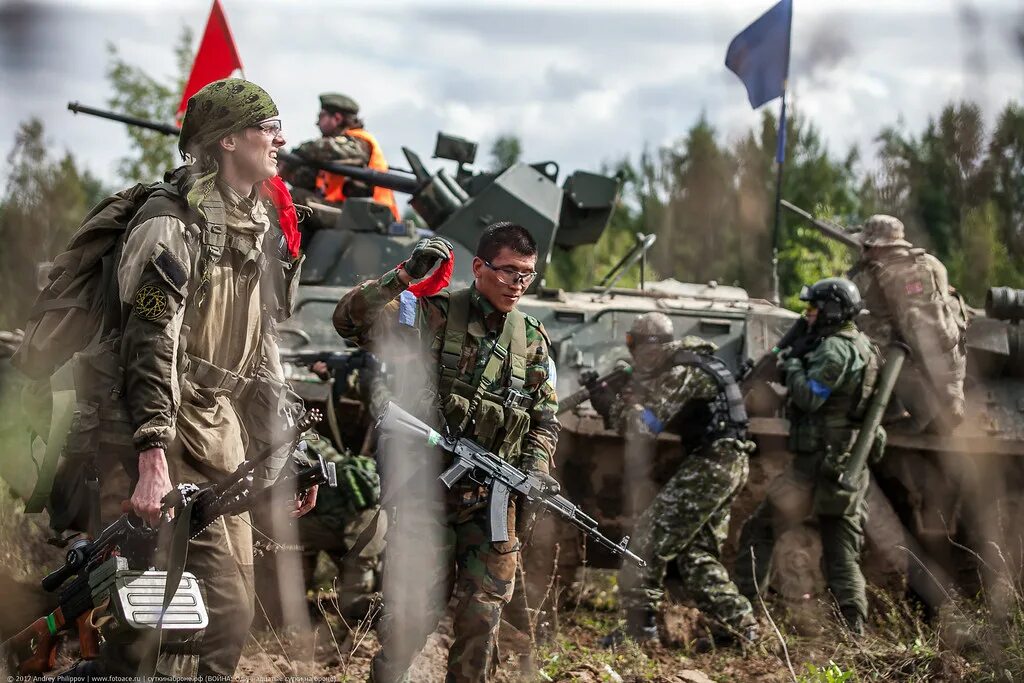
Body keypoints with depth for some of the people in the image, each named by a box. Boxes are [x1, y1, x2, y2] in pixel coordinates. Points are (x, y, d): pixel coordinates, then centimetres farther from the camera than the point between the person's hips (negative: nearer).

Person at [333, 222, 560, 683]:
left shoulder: (532, 342, 9)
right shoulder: (431, 315, -3)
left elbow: (544, 420, 15)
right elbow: (350, 319, -13)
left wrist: (535, 472, -2)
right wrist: (404, 276, -23)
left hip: (491, 499, 4)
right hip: (424, 490, -3)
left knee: (483, 614, 4)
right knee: (413, 611, -3)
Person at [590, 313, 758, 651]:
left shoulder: (681, 373, -14)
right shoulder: (694, 365, 18)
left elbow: (641, 426, -19)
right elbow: (655, 409, 24)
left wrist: (609, 403, -6)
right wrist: (619, 397, 9)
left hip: (709, 466, -10)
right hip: (728, 467, 10)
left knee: (651, 538, -7)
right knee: (696, 551, 15)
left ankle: (639, 626, -8)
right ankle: (737, 625, 12)